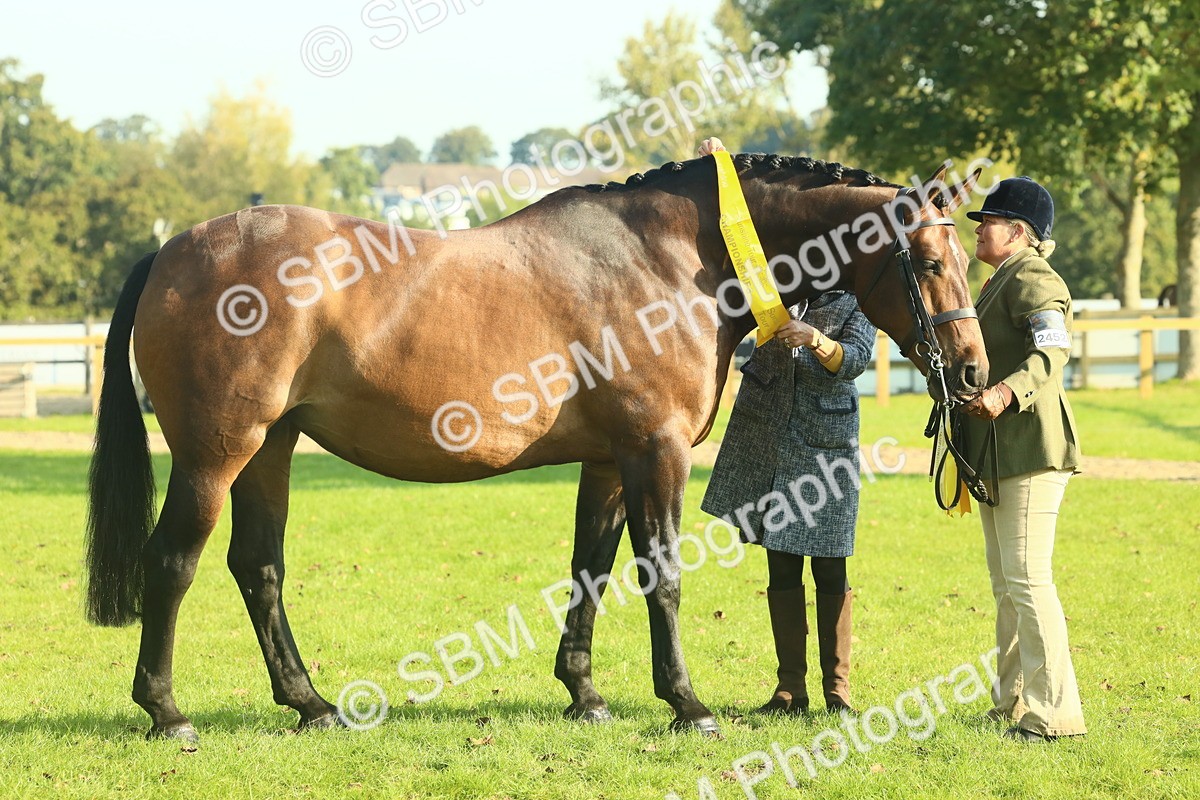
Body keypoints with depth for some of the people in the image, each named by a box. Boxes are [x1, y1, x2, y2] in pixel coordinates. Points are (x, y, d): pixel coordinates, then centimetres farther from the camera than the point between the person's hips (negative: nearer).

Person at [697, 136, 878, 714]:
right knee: (781, 566, 5)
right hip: (767, 436, 3)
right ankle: (790, 688, 9)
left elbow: (857, 358, -15)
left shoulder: (856, 297, -1)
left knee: (829, 567, 0)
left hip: (826, 441, -3)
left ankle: (837, 686, 8)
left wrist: (817, 341, -32)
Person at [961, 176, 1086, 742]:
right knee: (1005, 584, 16)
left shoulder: (1032, 279, -13)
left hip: (1031, 445, -11)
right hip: (998, 453, 11)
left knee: (1027, 578, -13)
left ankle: (1054, 712, -13)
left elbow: (1053, 351, -29)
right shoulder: (1000, 282, 20)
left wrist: (1006, 392, -42)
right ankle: (1012, 701, 24)